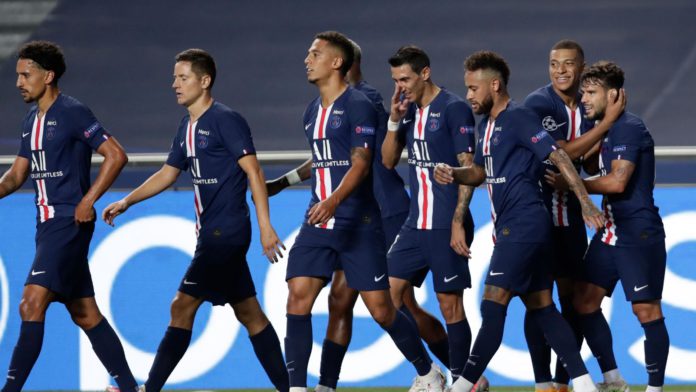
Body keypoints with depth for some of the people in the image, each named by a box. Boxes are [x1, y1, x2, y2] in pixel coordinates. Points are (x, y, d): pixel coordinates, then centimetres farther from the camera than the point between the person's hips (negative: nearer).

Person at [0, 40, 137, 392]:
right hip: (48, 223, 9)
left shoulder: (72, 113, -10)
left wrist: (88, 200, -16)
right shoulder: (31, 120, 16)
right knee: (84, 313, 11)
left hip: (69, 221, -9)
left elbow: (116, 155, -13)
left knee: (32, 304, -18)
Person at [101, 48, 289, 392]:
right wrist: (126, 202, 18)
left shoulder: (226, 120, -12)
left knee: (182, 306, -9)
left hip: (225, 232, -9)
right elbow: (168, 174, 25)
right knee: (248, 313, 9)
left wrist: (265, 226, -21)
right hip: (210, 232, 9)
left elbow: (254, 172, -16)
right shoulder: (187, 128, 15)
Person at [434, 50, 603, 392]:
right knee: (540, 306, 10)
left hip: (523, 224, -10)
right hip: (510, 226, 10)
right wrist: (452, 174, 4)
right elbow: (480, 172, 25)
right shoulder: (486, 124, 17)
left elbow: (558, 156, -14)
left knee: (493, 305, -12)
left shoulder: (518, 118, -11)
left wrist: (585, 201, -20)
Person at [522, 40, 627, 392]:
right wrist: (607, 121, -18)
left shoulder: (586, 106, 7)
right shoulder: (538, 103, -12)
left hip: (569, 211, 6)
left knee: (573, 296, 7)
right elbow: (563, 153, -20)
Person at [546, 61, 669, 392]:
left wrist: (571, 185, -12)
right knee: (584, 302, 8)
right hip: (609, 233, 10)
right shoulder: (604, 129, 13)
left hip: (639, 235, -10)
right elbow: (594, 168, 24)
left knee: (647, 311, -7)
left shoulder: (629, 128, -15)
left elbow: (617, 181, -21)